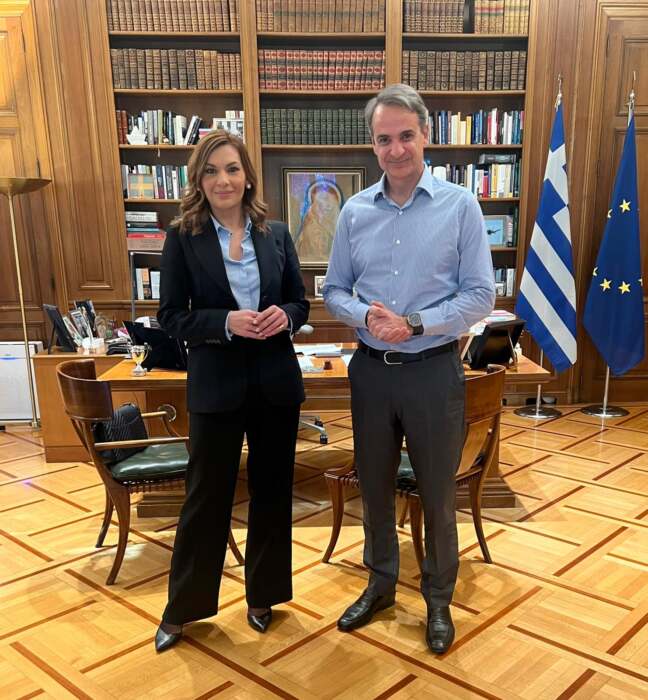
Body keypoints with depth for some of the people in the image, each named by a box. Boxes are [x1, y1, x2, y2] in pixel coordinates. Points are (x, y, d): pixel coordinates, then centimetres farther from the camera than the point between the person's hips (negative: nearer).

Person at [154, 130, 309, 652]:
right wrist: (225, 322, -22)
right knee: (207, 495, 8)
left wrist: (283, 315, -15)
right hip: (216, 384, -2)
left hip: (276, 381, 3)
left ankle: (263, 595, 34)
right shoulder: (183, 237, -5)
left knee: (273, 490, 13)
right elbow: (171, 316, -6)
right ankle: (182, 608, 28)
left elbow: (301, 302, 8)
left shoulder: (276, 233, 3)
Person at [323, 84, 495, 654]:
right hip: (371, 369, 3)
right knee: (375, 486, 17)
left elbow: (480, 295, -8)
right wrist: (366, 317, -15)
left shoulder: (459, 206, -6)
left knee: (438, 494, 11)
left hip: (433, 370, -3)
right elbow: (334, 291, 6)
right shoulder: (355, 211, 3)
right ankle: (381, 584, 39)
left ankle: (439, 599, 33)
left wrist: (414, 323, -19)